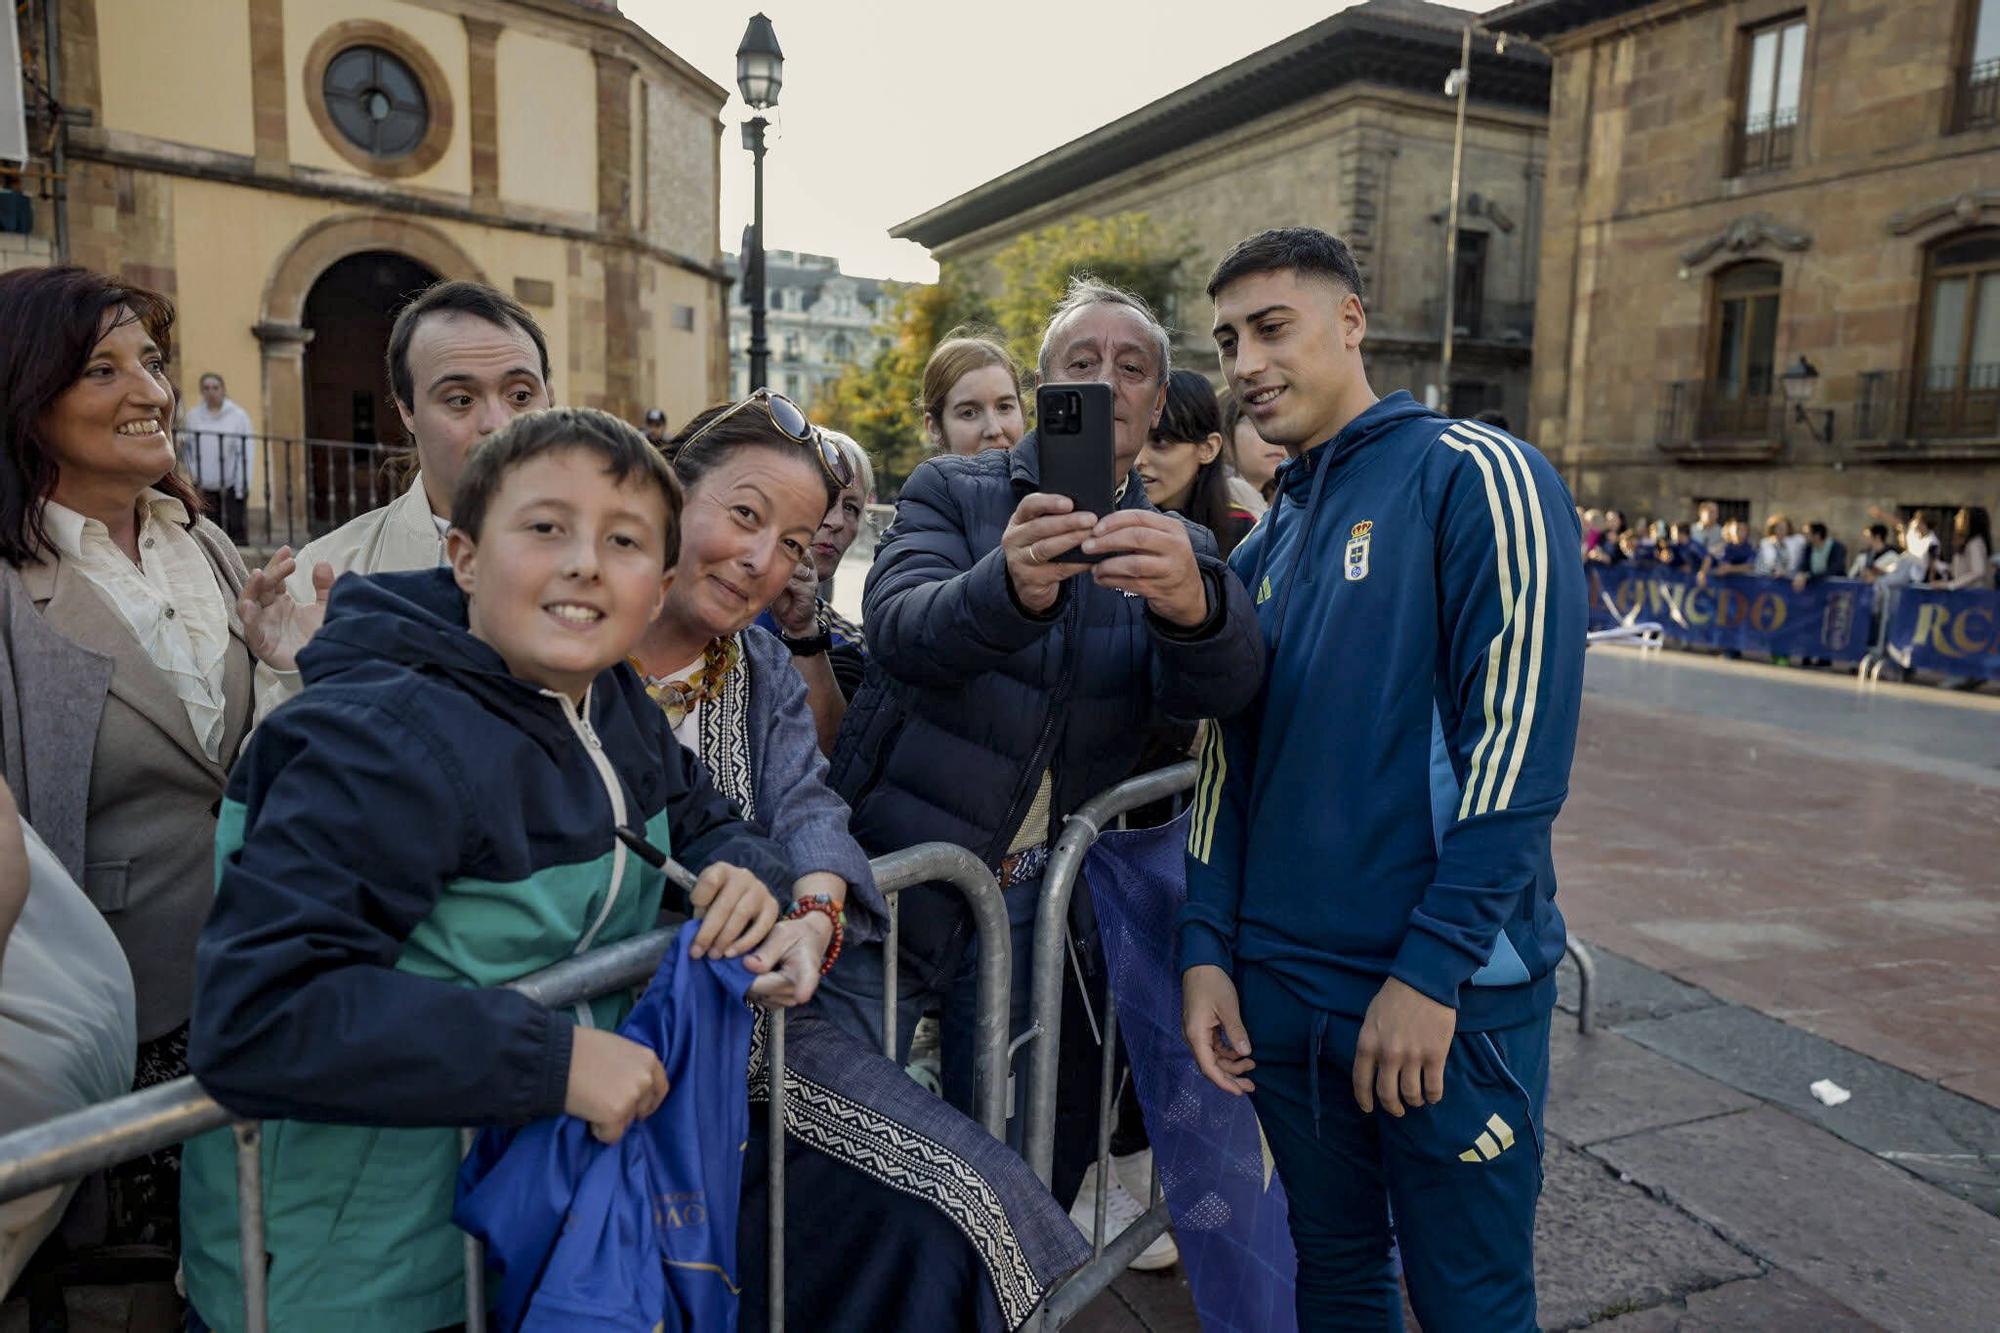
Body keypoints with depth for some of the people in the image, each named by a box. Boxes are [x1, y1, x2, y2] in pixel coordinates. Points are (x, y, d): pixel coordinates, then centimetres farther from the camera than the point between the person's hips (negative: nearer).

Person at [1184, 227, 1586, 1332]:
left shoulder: (1475, 476, -9)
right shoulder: (1264, 547, 12)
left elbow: (1518, 739, -17)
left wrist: (1431, 970, -19)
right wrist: (1209, 949, 4)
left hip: (1450, 992, -6)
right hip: (1281, 988, 6)